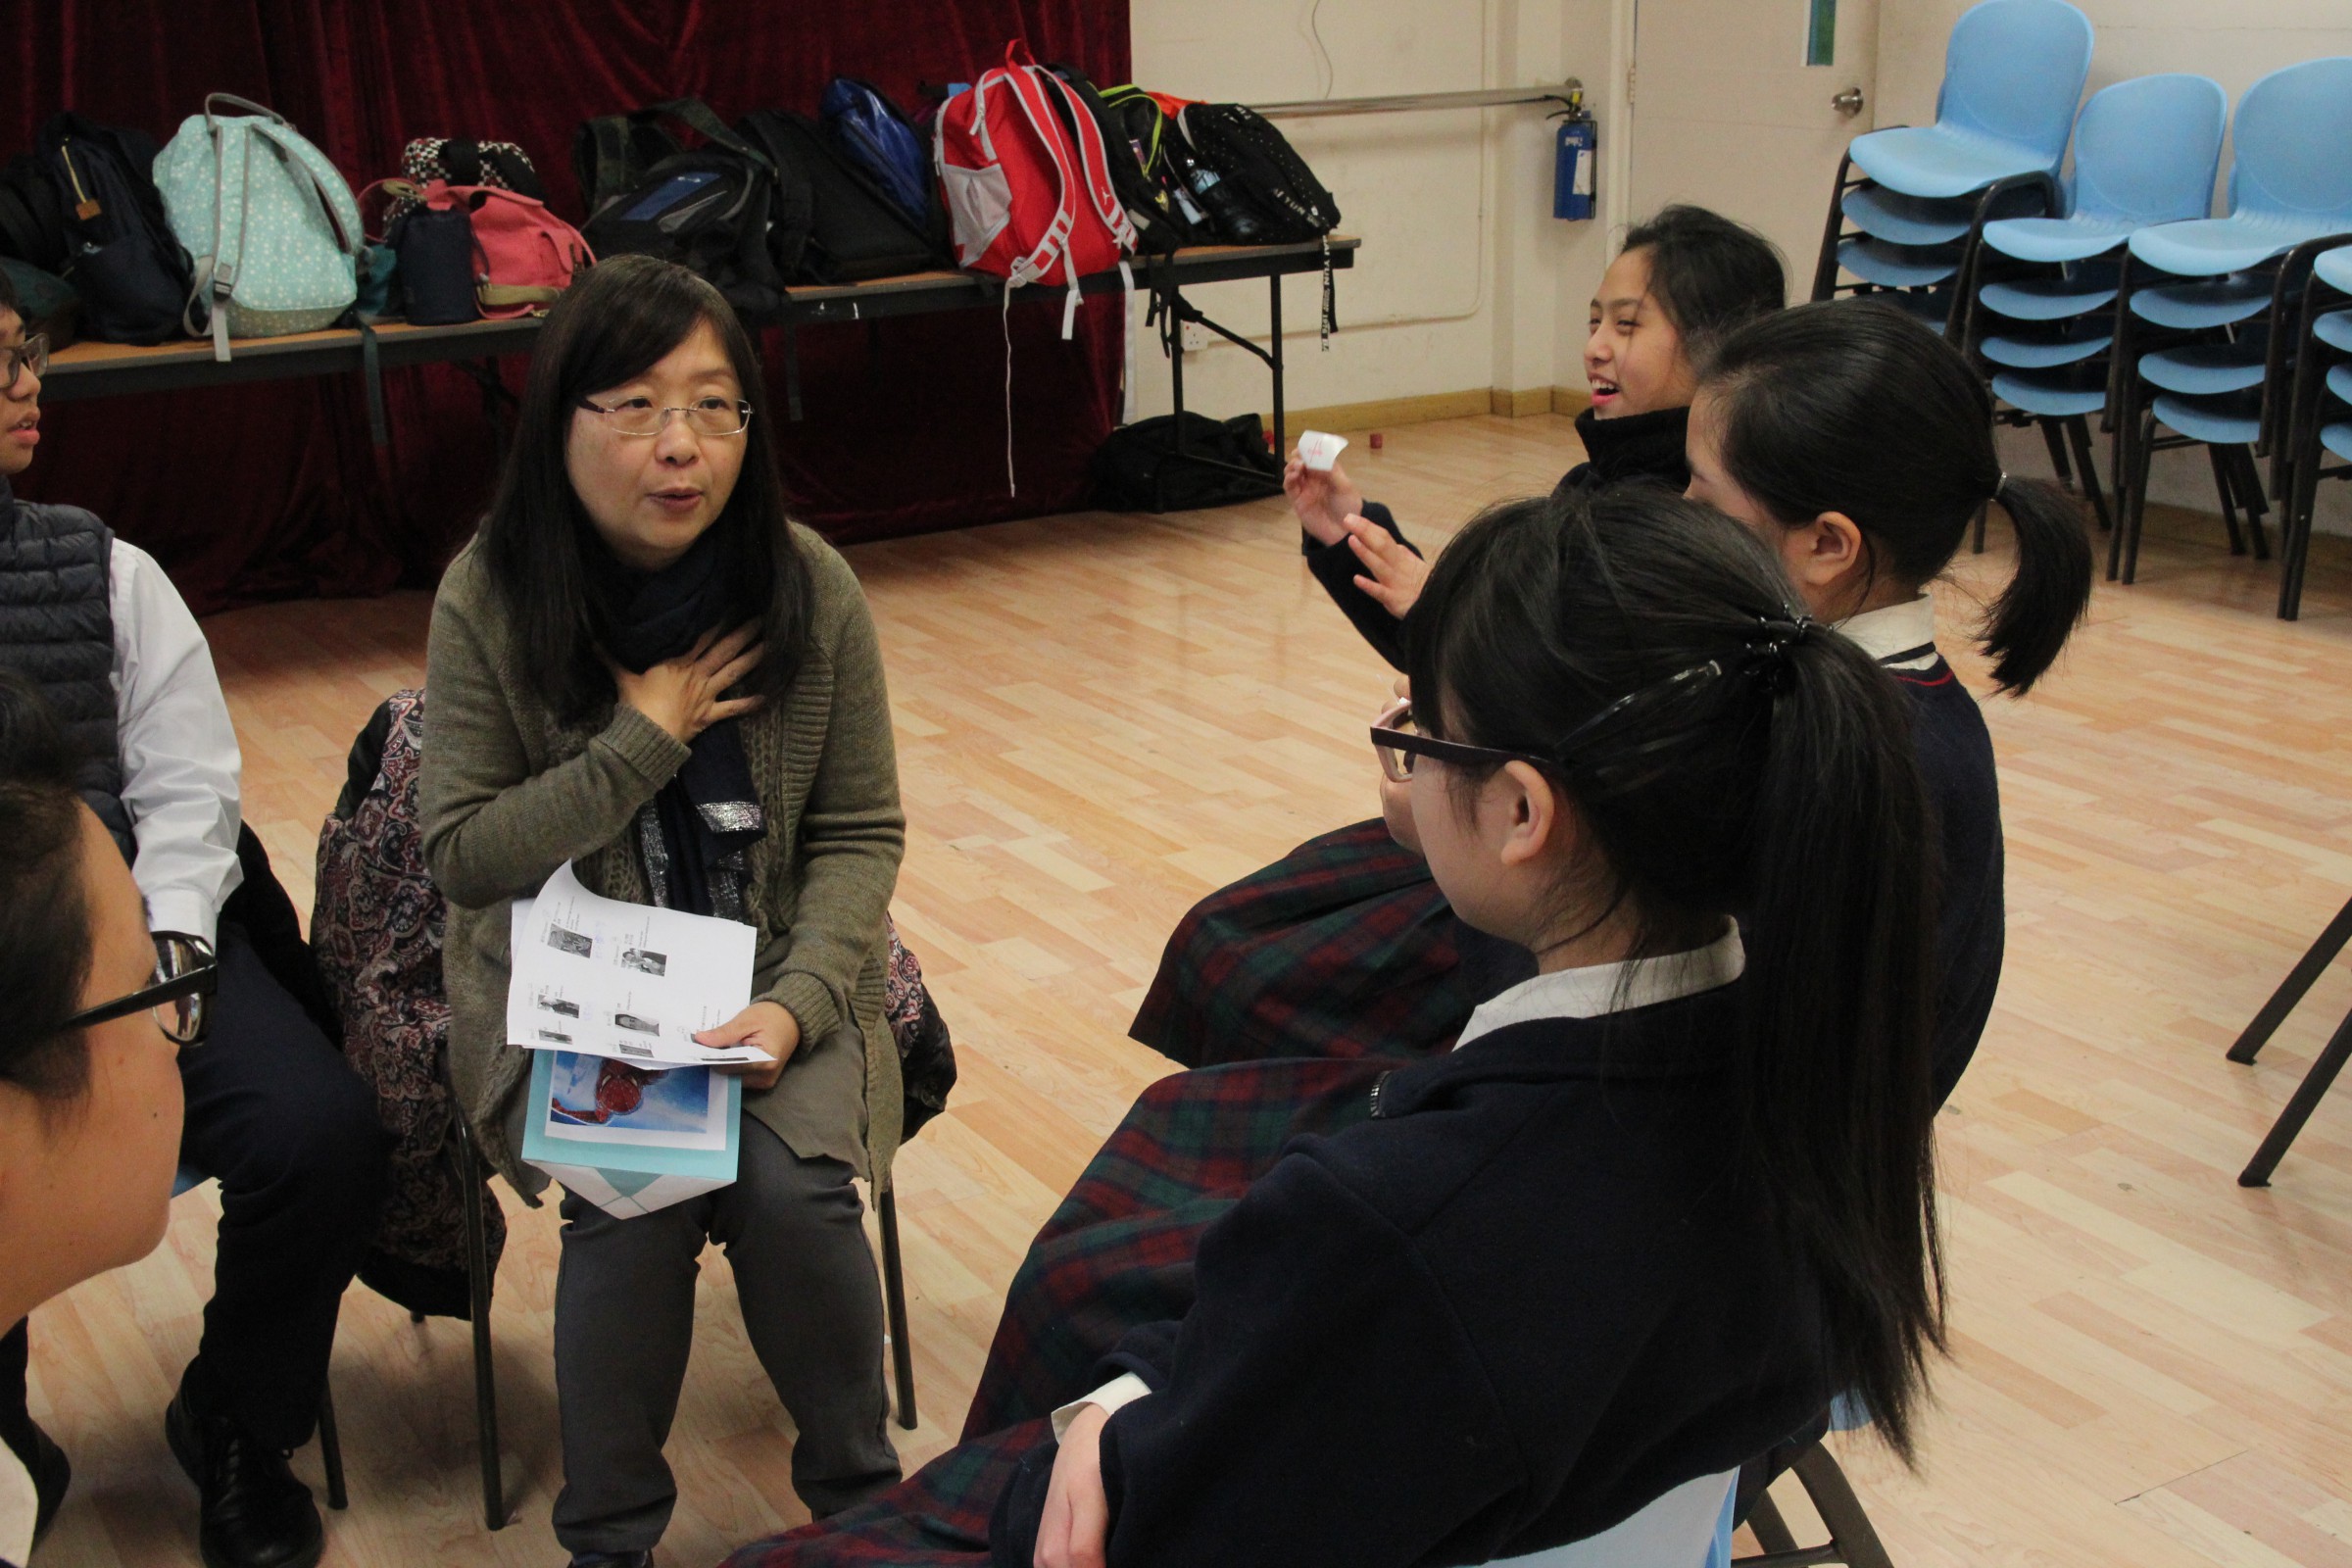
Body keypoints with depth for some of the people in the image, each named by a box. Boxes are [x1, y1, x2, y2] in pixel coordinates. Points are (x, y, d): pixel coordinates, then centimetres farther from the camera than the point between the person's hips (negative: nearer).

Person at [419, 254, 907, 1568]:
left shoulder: (808, 587, -9)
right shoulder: (490, 600, -11)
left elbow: (861, 832, -4)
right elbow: (463, 853, -8)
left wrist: (797, 1004, -19)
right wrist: (645, 739, -18)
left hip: (776, 977, 1)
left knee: (794, 1184, -24)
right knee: (633, 1199, -25)